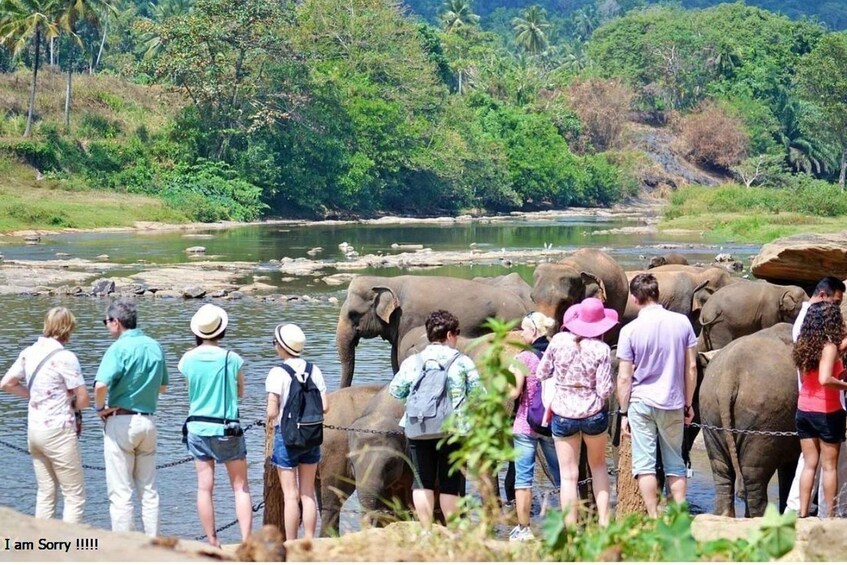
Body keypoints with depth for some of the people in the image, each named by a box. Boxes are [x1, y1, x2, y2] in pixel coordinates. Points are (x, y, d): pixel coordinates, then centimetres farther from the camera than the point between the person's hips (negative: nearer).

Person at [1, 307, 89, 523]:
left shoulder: (29, 353, 4)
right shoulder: (65, 358, -16)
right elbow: (83, 400, -15)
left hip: (34, 429, 7)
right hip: (58, 431, -7)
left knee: (44, 493, 15)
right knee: (75, 496, 1)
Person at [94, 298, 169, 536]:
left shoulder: (119, 349, -14)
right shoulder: (155, 347, 6)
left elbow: (101, 385, -27)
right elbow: (162, 386, 18)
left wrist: (100, 407, -10)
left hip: (121, 421, -6)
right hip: (148, 420, 6)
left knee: (120, 492, -1)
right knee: (148, 490, 13)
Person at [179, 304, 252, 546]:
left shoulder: (188, 359, -4)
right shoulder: (232, 359, -10)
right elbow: (240, 392, 3)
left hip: (198, 428, 2)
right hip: (227, 428, -2)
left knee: (205, 487, 6)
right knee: (240, 486, 4)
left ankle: (212, 543, 7)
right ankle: (246, 541, -4)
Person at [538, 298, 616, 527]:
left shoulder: (558, 341, -7)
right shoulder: (601, 349, -12)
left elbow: (541, 374, 3)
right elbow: (605, 390, -13)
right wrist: (611, 383, 8)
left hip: (563, 414, 0)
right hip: (593, 414, 0)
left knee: (568, 475, 5)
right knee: (598, 465, 22)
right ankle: (604, 521, 18)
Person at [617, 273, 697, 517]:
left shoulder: (630, 330, -9)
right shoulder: (682, 323, -2)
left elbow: (624, 377, -6)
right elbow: (691, 368, 3)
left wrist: (623, 412, 3)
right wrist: (688, 404, 13)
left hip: (641, 403, -3)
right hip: (673, 404, 3)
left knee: (644, 464, 2)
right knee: (675, 465, 11)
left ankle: (654, 519, -1)